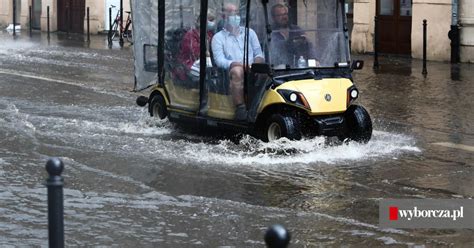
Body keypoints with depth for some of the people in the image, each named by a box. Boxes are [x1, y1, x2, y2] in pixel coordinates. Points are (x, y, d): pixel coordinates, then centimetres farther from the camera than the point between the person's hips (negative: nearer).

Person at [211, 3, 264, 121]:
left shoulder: (249, 32, 25)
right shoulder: (218, 38, 14)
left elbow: (258, 53, 20)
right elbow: (219, 60, -1)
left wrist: (258, 60, -6)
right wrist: (236, 64, -19)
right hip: (232, 70, -3)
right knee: (237, 71, -39)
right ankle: (240, 108, -37)